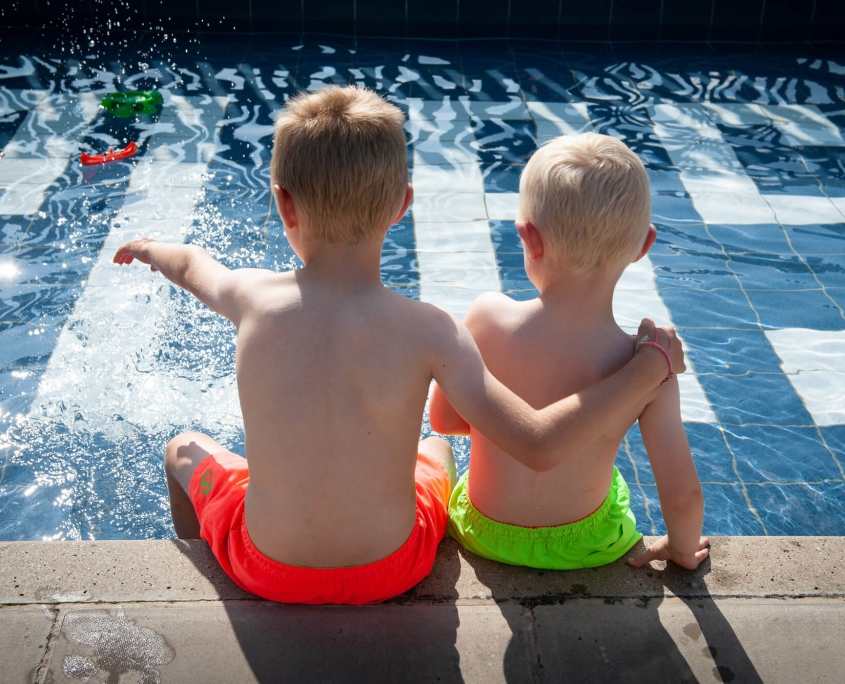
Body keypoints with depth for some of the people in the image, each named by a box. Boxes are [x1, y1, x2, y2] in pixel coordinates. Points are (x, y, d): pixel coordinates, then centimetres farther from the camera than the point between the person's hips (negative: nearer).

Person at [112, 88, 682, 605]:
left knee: (184, 452, 32)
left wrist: (151, 249, 31)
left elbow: (192, 267, 8)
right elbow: (538, 442, -29)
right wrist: (650, 368, -19)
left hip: (270, 572, 1)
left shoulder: (254, 299, -17)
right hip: (389, 573, 0)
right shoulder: (428, 330, -25)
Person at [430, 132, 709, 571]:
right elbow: (683, 495, -21)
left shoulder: (487, 317, -27)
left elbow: (443, 418, -11)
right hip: (584, 547, 0)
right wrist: (683, 551, 1)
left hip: (483, 533, 0)